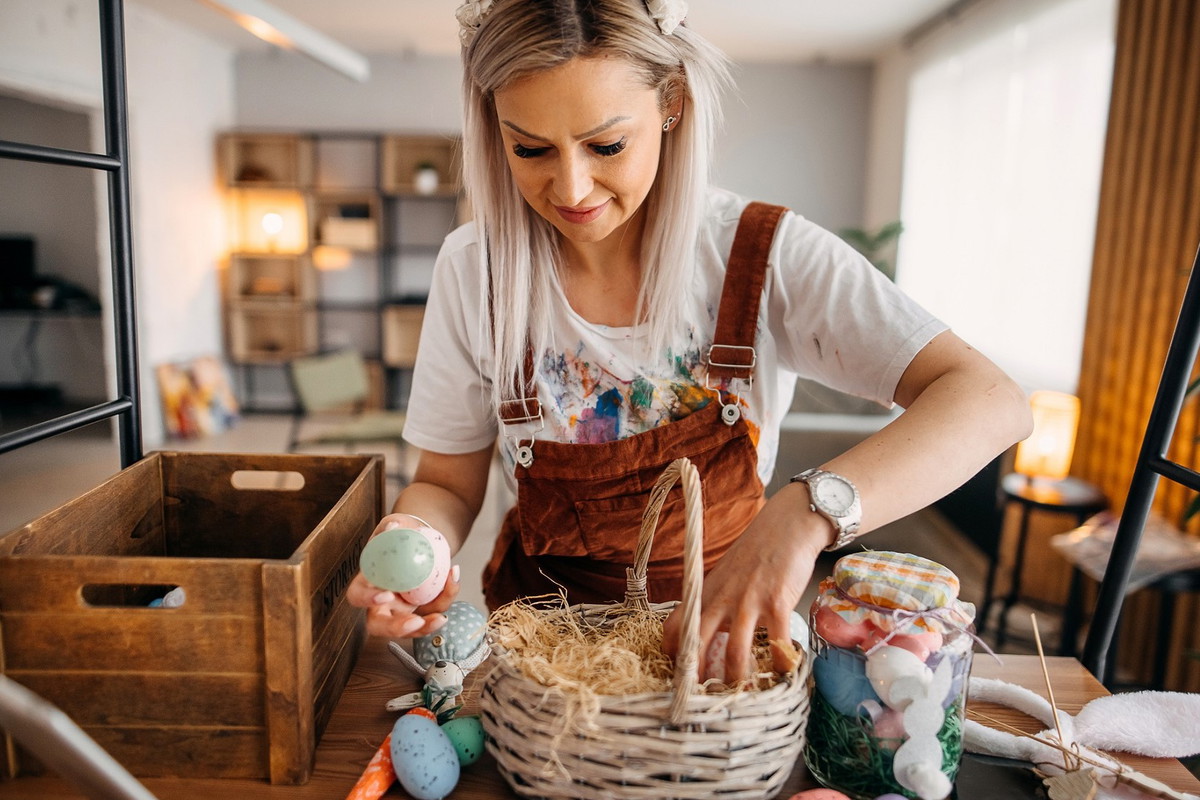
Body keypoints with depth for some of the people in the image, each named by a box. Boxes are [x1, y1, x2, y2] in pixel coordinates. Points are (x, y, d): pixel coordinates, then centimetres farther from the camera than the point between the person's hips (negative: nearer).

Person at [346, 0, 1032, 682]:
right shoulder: (474, 268, -12)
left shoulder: (767, 255, -17)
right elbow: (450, 486, -3)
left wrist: (808, 512, -41)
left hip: (727, 627, -1)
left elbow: (991, 403, -24)